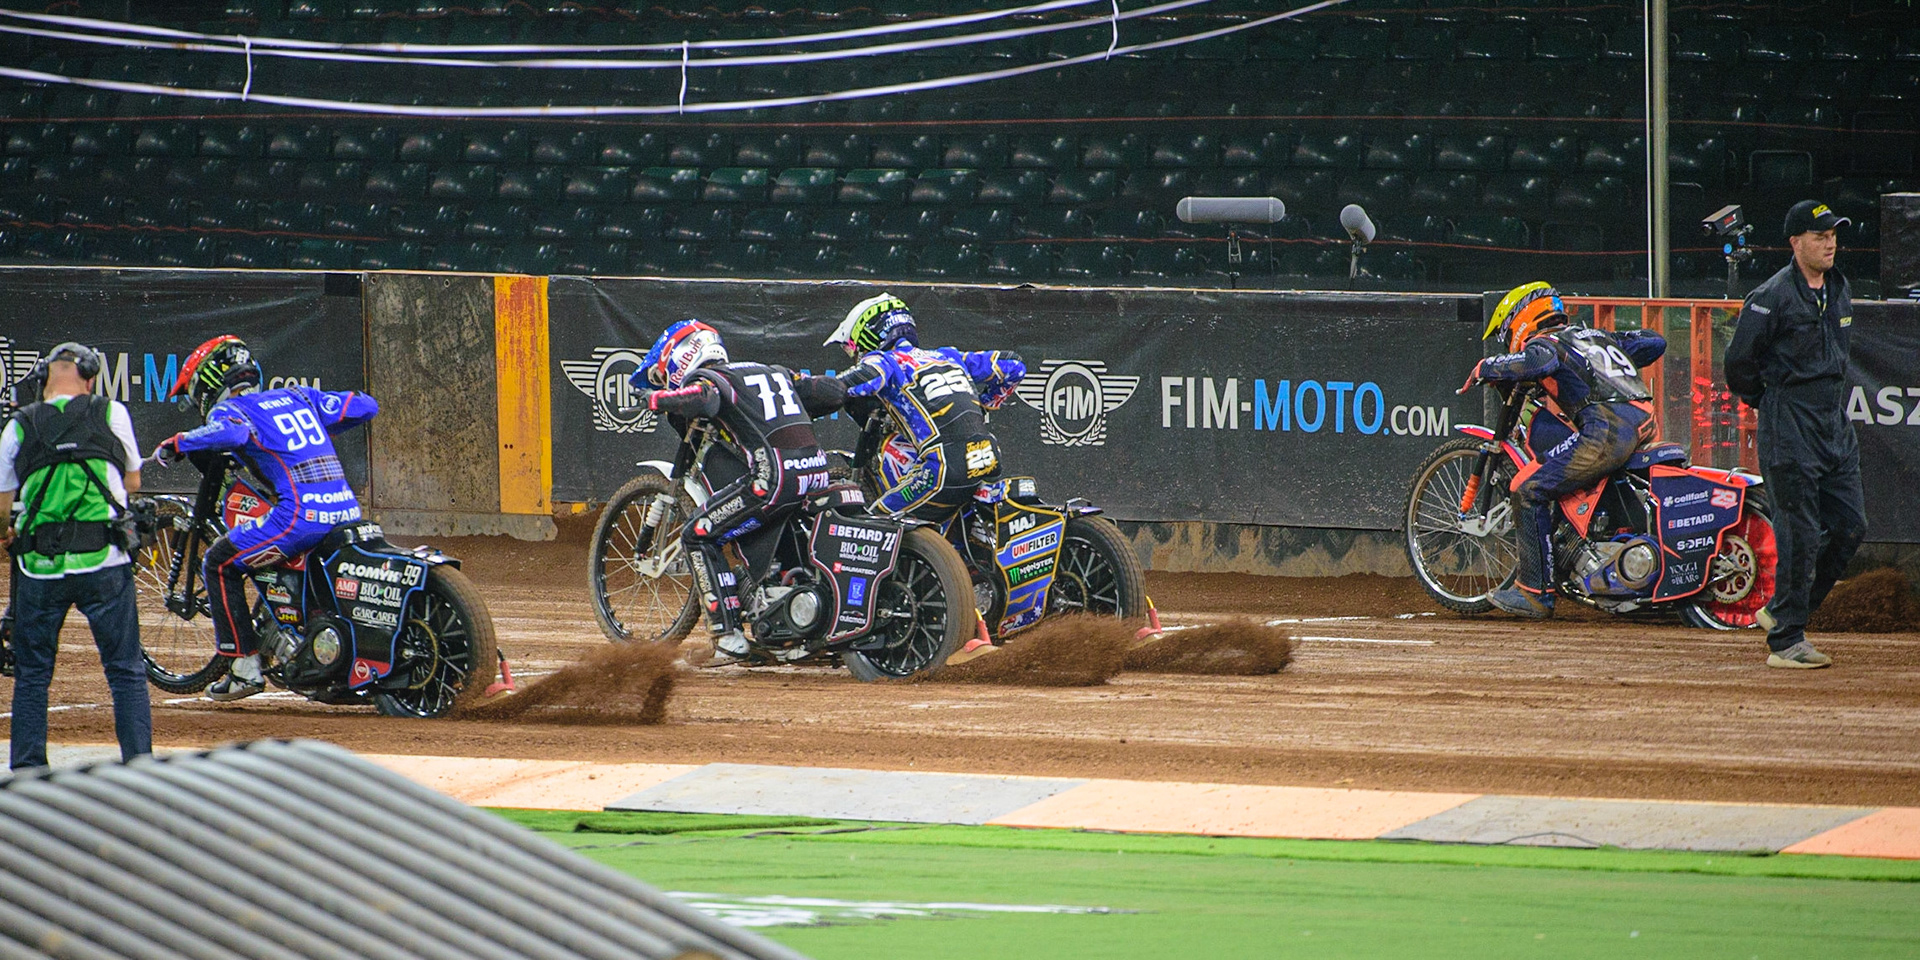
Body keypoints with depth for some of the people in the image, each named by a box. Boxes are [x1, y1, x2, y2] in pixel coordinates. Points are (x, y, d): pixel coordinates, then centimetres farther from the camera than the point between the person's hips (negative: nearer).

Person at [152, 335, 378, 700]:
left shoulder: (229, 409, 4)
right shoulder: (296, 397, 23)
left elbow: (232, 433, -22)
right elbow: (364, 406, 23)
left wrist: (177, 444, -7)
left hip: (303, 513, -7)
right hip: (347, 509, 7)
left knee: (220, 563, 6)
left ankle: (245, 668, 2)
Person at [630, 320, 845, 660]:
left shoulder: (705, 379, 6)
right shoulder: (772, 372, 27)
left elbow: (704, 400, -20)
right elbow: (833, 392, 24)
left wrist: (657, 399, -1)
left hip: (777, 477, -8)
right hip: (818, 473, 8)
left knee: (698, 536, 4)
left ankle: (729, 635, -5)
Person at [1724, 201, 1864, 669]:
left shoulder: (1838, 290, 12)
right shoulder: (1773, 297, -13)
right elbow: (1739, 359, -9)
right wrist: (1763, 401, 4)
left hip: (1835, 422, 8)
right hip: (1790, 427, -8)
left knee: (1850, 526, 6)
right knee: (1801, 534, -8)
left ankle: (1782, 611, 20)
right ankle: (1786, 640, -1)